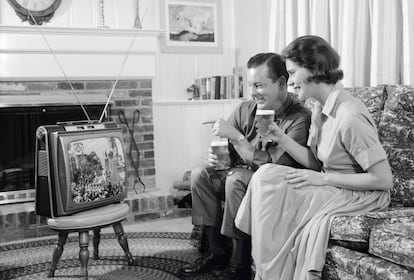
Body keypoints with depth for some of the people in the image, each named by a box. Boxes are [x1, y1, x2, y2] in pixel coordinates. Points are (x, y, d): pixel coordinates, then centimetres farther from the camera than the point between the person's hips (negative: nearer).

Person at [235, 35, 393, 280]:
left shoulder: (350, 118, -24)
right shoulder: (320, 110, 4)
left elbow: (384, 180, -22)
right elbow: (315, 162, 7)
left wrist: (324, 179, -19)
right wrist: (282, 138, -7)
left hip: (365, 196, -8)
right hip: (335, 188, 8)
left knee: (276, 191, -19)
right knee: (267, 175, -9)